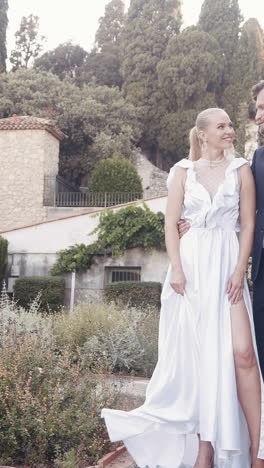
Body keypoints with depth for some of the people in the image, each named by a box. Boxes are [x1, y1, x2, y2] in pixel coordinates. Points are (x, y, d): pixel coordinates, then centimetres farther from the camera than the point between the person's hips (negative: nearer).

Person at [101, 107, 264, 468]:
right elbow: (171, 222, 4)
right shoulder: (184, 171, 8)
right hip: (191, 265, 1)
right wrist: (176, 269, -8)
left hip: (226, 267, -1)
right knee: (198, 354, 4)